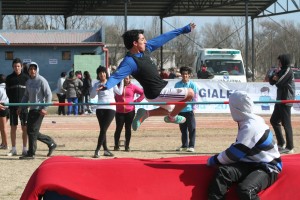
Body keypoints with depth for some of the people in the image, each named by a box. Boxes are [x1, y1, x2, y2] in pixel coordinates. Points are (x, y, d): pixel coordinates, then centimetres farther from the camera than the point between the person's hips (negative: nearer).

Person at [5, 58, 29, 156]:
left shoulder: (26, 77, 2)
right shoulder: (9, 78, 5)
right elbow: (8, 92, 6)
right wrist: (13, 100, -5)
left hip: (23, 106, -1)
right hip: (13, 106, 1)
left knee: (24, 128, 0)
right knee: (13, 127, 4)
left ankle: (25, 149, 5)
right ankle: (13, 149, 10)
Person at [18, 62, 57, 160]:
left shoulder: (42, 81, -11)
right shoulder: (28, 82, 11)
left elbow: (49, 95, -12)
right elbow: (26, 96, 20)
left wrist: (45, 108, -17)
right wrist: (21, 107, 10)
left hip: (39, 109, -8)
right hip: (32, 109, 8)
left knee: (32, 131, -8)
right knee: (30, 131, 9)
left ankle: (31, 153, 0)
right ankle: (51, 143, 22)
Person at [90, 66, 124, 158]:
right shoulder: (96, 84, 9)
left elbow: (119, 92, 10)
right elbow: (92, 96, 3)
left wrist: (122, 82, 9)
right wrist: (96, 90, -14)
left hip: (110, 108, -2)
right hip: (100, 108, 2)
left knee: (104, 129, -10)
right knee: (103, 129, 3)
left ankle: (97, 150, -14)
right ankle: (105, 149, 11)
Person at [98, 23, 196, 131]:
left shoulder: (146, 48, -3)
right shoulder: (130, 61, -26)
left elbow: (163, 38, 4)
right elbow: (117, 75, -36)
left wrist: (184, 29, 10)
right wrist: (107, 86, -58)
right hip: (157, 94, -9)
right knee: (190, 93, -6)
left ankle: (145, 114, 24)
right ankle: (172, 117, 12)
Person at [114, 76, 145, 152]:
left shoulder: (132, 87, 2)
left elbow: (143, 93, 5)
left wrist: (136, 101, -3)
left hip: (130, 111, 0)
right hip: (119, 111, 0)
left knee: (128, 128, 5)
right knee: (118, 128, -2)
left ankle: (127, 146, 11)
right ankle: (116, 145, 9)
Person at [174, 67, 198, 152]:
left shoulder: (192, 85, -1)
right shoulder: (177, 85, 7)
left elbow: (195, 97, 0)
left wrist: (194, 108, -6)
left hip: (189, 110, -3)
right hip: (180, 110, 3)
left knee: (191, 129, -1)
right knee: (183, 129, 11)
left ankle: (191, 146, 3)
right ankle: (184, 145, 20)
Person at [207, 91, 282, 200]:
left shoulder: (251, 127, -19)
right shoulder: (249, 122, 11)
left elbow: (234, 153, -16)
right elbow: (237, 149, 20)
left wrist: (213, 160, -2)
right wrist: (217, 159, 9)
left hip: (267, 167, -8)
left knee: (245, 190, -36)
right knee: (222, 172, -19)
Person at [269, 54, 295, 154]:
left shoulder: (288, 71, -12)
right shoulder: (282, 71, 16)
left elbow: (279, 83, -18)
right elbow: (272, 82, 13)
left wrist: (276, 78, 2)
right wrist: (274, 77, -8)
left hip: (286, 100, -10)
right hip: (280, 100, 10)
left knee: (286, 123, -10)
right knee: (274, 120, 15)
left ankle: (290, 147, -9)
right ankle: (281, 144, 21)